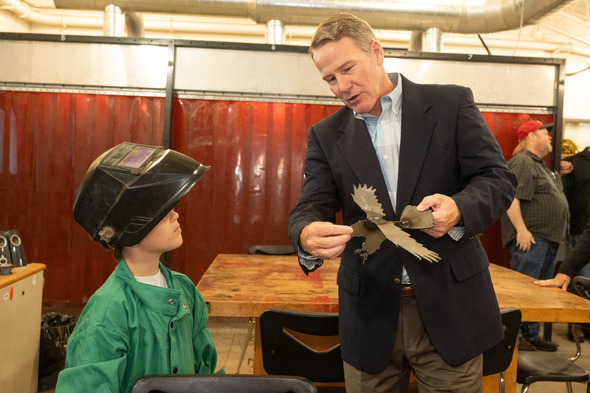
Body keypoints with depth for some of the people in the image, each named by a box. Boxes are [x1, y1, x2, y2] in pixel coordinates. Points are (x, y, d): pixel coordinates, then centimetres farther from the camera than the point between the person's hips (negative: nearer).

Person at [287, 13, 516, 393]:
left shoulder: (452, 103, 0)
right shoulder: (326, 135, 5)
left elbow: (498, 178, -2)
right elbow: (310, 206, -2)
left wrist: (458, 209, -24)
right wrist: (307, 236, -26)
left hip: (450, 307, -1)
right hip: (370, 314, 2)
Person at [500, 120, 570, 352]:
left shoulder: (540, 165, 21)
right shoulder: (522, 162, -13)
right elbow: (510, 197, -22)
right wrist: (522, 230, -25)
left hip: (548, 239, 11)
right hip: (530, 238, -11)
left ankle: (532, 335, 24)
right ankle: (514, 336, 3)